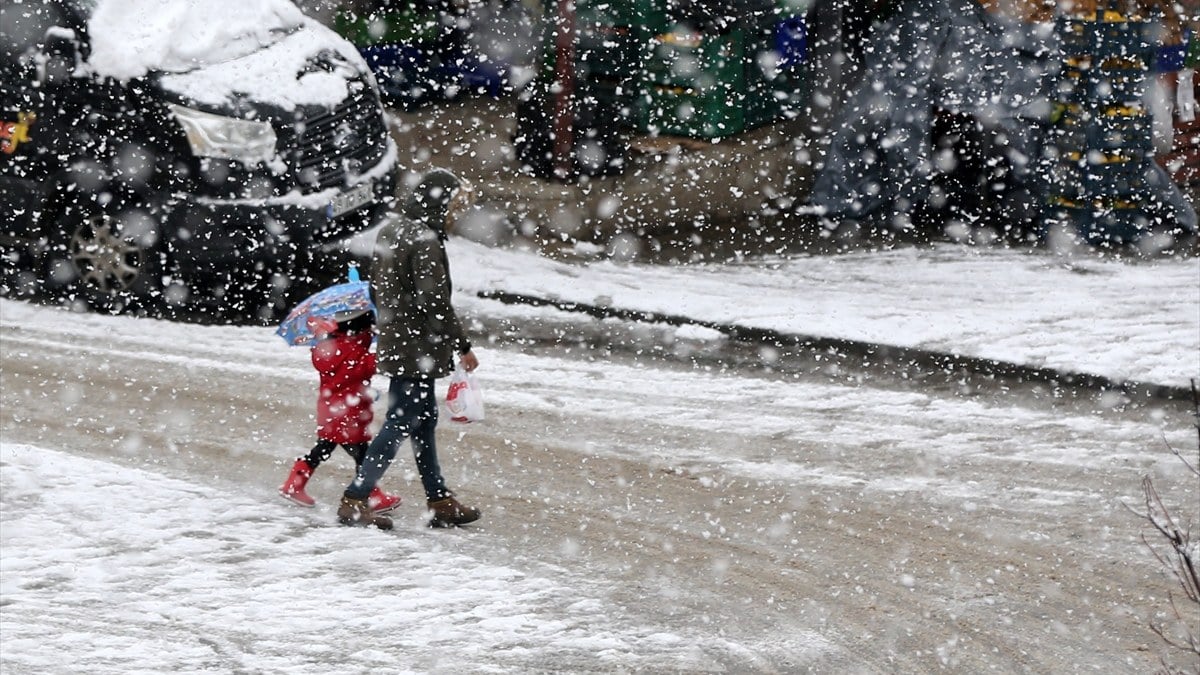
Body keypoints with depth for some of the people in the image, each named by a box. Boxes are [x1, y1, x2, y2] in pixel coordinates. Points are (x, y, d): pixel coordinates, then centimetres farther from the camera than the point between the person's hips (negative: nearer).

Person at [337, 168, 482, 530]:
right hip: (417, 350, -10)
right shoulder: (425, 239, -19)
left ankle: (441, 502, 22)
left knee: (425, 419, 16)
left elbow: (377, 285, 18)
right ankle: (354, 501, -3)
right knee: (401, 424, -5)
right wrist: (462, 344, -14)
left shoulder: (391, 229, 11)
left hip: (395, 343, 10)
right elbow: (434, 300, -21)